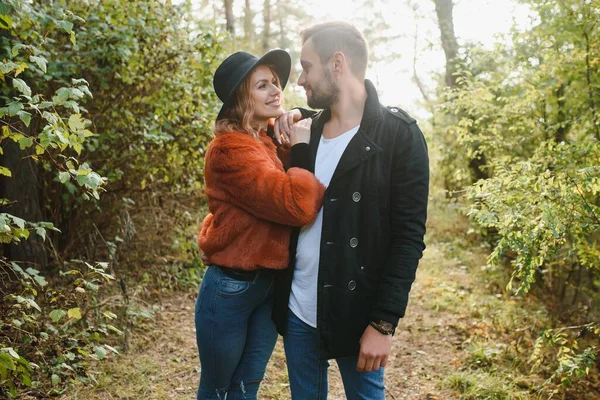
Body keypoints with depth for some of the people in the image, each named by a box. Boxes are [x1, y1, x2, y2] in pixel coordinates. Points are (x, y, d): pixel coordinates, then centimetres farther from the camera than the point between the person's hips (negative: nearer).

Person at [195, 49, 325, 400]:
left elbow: (309, 196, 3)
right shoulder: (231, 148, -20)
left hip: (270, 285, 7)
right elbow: (297, 205, -29)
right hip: (230, 287, -7)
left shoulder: (274, 142, 7)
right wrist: (301, 151, -17)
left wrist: (297, 146, -8)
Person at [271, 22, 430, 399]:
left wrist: (384, 322, -15)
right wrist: (292, 119, 4)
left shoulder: (399, 135, -11)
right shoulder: (308, 128, 6)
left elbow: (409, 237, -13)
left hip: (357, 313, -5)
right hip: (297, 309, 5)